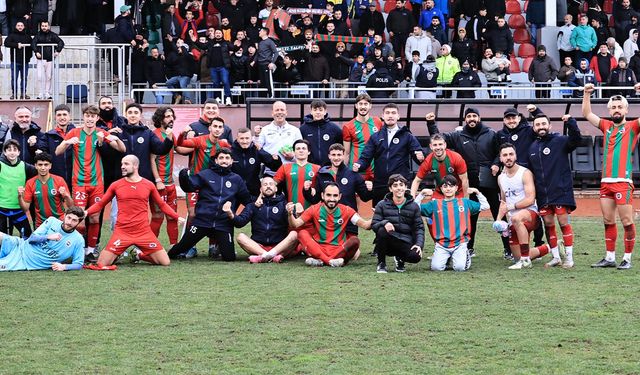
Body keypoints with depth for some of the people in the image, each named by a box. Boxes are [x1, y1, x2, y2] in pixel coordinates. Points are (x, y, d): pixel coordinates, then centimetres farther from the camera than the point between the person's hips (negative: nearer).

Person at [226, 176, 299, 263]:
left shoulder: (283, 204, 9)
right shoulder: (253, 206, 15)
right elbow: (240, 222, 2)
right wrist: (231, 215, -18)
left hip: (279, 246, -1)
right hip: (258, 246, 1)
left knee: (294, 234, -26)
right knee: (241, 237, -22)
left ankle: (264, 256, -40)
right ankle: (273, 256, -39)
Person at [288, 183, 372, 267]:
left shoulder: (346, 210, 1)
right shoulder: (314, 210, 1)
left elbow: (364, 225, -5)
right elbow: (295, 224, -3)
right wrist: (290, 214, -23)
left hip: (338, 250, -1)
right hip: (319, 249, 1)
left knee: (354, 240, -27)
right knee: (302, 233, -22)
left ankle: (320, 260, -29)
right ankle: (331, 261, -36)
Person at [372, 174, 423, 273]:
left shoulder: (414, 206, 7)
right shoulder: (382, 205, 4)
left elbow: (419, 228, 5)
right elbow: (374, 225, -2)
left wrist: (419, 244, -12)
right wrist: (384, 223, -25)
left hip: (405, 243, 1)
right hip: (388, 242, -1)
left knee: (416, 256, -31)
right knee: (382, 231, -35)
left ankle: (400, 259, 10)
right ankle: (381, 263, -11)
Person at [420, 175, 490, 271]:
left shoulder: (465, 202, 11)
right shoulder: (435, 204, 9)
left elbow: (485, 206, 14)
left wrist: (477, 192, 7)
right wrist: (422, 194, 0)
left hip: (460, 244, 0)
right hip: (441, 245, 0)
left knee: (459, 267, -22)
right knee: (436, 267, -20)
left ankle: (466, 256, 16)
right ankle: (446, 258, 17)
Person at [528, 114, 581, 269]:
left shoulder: (560, 141, -3)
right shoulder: (532, 147, 14)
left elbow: (575, 140, -23)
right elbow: (531, 171, 19)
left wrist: (570, 123, -35)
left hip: (561, 191, -6)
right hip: (542, 194, 6)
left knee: (564, 222, -6)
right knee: (548, 224, 7)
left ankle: (569, 257, 0)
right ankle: (555, 257, 16)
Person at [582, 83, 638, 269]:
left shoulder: (632, 127, 3)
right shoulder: (607, 126, 17)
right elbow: (587, 114, 20)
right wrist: (587, 93, 11)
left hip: (623, 182, -5)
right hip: (606, 182, 5)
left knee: (627, 221, -5)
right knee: (608, 221, 8)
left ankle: (627, 259, 0)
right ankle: (609, 257, 14)